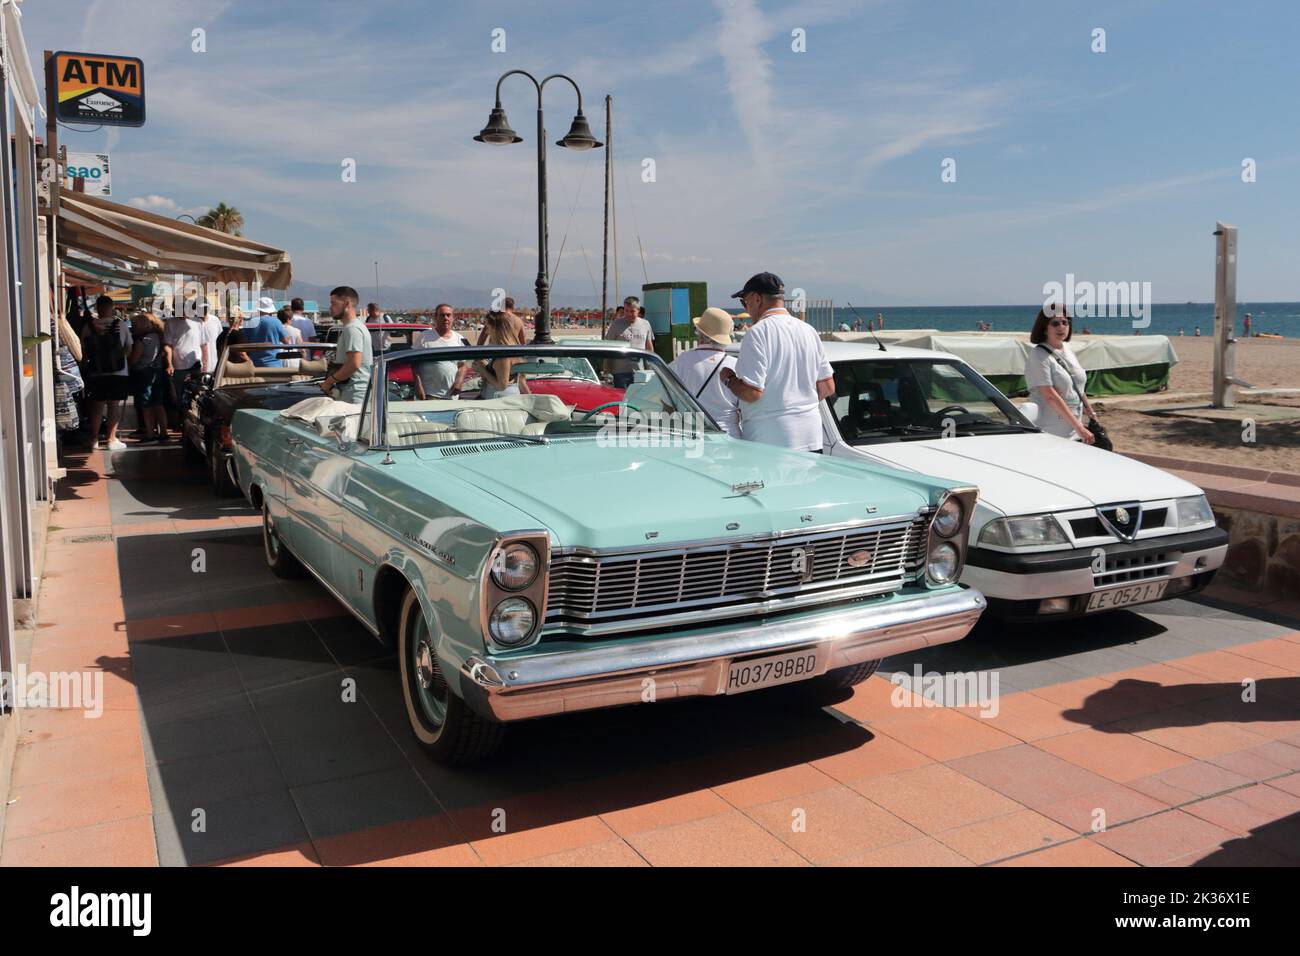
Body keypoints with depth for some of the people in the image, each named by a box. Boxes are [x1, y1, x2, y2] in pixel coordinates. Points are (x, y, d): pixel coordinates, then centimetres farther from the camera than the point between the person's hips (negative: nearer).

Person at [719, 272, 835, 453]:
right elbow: (828, 388, 13)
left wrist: (728, 379, 2)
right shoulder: (808, 330, 12)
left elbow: (751, 392, -17)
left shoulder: (758, 333, -11)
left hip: (770, 440, -7)